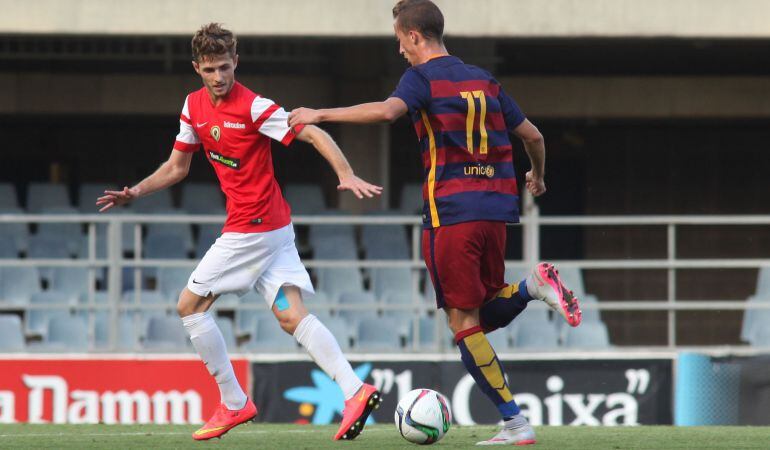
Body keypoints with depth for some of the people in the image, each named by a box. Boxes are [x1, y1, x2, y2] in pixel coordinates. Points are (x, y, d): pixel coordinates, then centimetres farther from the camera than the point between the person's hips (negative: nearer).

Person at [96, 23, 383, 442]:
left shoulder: (252, 106, -15)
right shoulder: (194, 105, 9)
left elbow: (314, 134, -20)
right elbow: (176, 167, 21)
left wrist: (347, 175, -33)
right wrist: (136, 192, 8)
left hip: (252, 228, -8)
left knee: (190, 306, 0)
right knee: (291, 316, -2)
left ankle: (234, 403, 6)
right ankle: (354, 390, -13)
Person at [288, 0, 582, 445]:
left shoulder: (423, 77, -3)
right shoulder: (483, 79, 16)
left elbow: (387, 110, -24)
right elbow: (533, 135, 20)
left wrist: (320, 114, -18)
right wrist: (538, 178, 40)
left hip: (451, 212, -6)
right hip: (496, 209, 6)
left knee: (464, 322, 0)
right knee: (485, 315, 19)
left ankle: (516, 423, -5)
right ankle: (535, 285, -9)